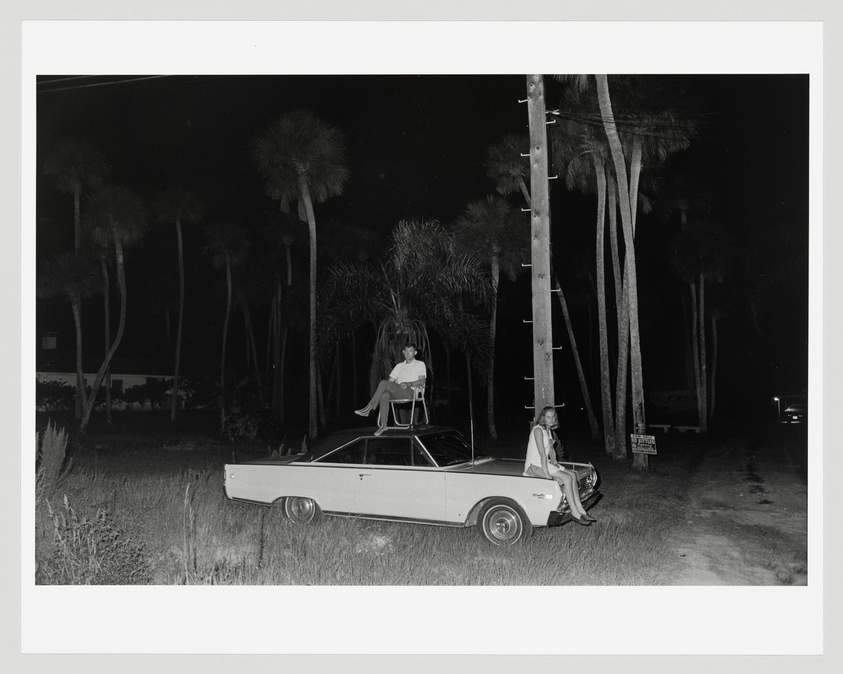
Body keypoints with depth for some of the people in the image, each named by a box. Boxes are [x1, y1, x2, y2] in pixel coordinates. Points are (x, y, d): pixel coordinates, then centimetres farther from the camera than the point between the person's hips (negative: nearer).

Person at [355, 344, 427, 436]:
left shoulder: (420, 364, 14)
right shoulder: (399, 366, 30)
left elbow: (421, 382, -1)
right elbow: (391, 380, 21)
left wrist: (408, 384, -18)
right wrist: (389, 386, -4)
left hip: (410, 391, -4)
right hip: (397, 392, 5)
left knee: (384, 383, -29)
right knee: (385, 395, -35)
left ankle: (368, 409, -28)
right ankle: (383, 425, -35)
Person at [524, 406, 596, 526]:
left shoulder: (549, 430, 12)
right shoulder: (538, 430, -17)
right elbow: (542, 454, -21)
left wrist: (554, 462, 0)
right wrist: (546, 474, -23)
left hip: (545, 462, 9)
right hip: (534, 465, -9)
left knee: (572, 475, -5)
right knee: (567, 478, -19)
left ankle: (580, 510, -5)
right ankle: (574, 513, -12)